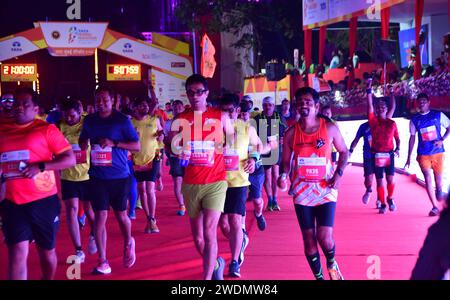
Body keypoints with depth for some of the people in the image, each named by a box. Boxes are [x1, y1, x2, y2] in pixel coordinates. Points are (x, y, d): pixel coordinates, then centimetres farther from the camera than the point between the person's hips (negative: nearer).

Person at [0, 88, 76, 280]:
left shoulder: (46, 129, -3)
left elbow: (70, 159, -7)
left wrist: (40, 167, -18)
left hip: (43, 200, -2)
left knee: (47, 250, 13)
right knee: (17, 252, -7)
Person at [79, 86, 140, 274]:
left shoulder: (122, 120, -6)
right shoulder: (89, 120, 5)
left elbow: (137, 146, -6)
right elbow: (82, 141, 21)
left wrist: (114, 143, -20)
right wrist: (84, 145, -3)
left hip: (120, 176, -2)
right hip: (97, 177, 2)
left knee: (121, 215, 10)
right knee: (100, 216, -3)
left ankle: (128, 243, 41)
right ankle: (102, 261, 4)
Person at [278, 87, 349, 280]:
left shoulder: (330, 128, -3)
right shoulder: (291, 133, 0)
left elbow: (343, 151, 9)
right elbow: (286, 161, 6)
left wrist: (339, 173, -6)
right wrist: (283, 175, -15)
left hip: (325, 189, -2)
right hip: (302, 192, 2)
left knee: (325, 238, -12)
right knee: (309, 239, 4)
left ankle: (332, 264, 22)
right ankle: (319, 276, 23)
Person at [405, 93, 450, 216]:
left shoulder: (438, 115, 0)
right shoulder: (414, 119, 3)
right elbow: (412, 138, 7)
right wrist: (409, 157, 5)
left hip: (438, 152, 0)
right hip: (423, 154, 0)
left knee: (438, 178, 6)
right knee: (428, 178, -12)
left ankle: (439, 191, 44)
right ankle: (435, 207, -10)